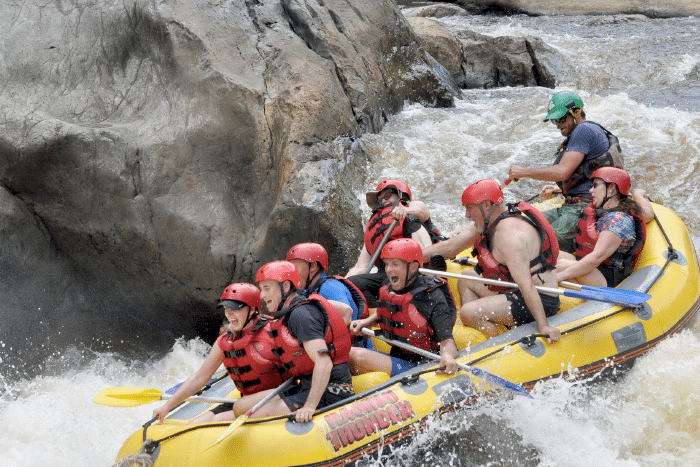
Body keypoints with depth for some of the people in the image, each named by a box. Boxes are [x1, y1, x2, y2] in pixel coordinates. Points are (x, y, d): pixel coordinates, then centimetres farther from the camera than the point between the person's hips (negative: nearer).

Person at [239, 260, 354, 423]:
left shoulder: (301, 314, -17)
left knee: (254, 419, -22)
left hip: (329, 393, -10)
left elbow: (324, 363, -26)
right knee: (239, 408, 3)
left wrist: (310, 406, -34)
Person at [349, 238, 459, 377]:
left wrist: (447, 356, -42)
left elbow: (447, 341, -20)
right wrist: (367, 322, 12)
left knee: (357, 356, -26)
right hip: (394, 357, 8)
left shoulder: (433, 299, -17)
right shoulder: (390, 289, 5)